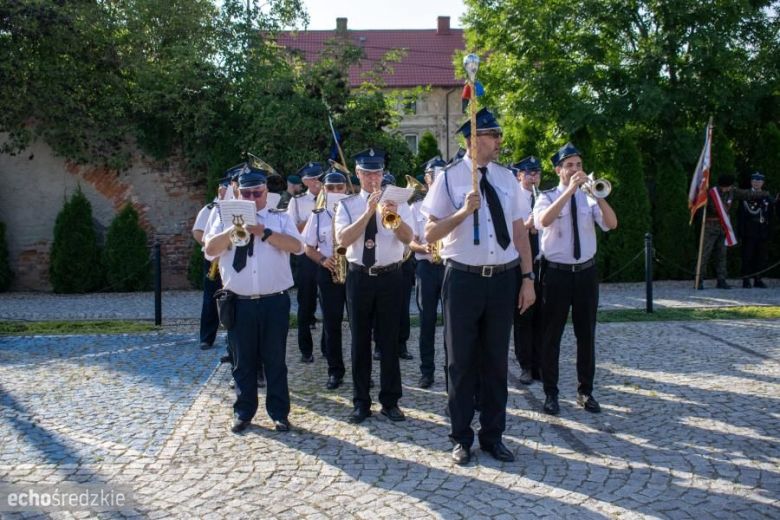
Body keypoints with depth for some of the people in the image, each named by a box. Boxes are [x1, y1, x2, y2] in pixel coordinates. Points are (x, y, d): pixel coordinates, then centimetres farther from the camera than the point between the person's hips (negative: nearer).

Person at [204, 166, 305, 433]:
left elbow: (297, 246, -11)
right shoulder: (226, 220, 8)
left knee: (275, 360, 7)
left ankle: (279, 413, 18)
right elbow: (210, 249, -7)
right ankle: (243, 413, 24)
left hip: (274, 302, -1)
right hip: (239, 304, 1)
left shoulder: (280, 218, 6)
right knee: (243, 362, 10)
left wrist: (264, 233, -18)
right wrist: (234, 229, -19)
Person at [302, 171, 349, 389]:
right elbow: (309, 248, 8)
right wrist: (323, 260, -10)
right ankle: (335, 371, 14)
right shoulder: (318, 215, 8)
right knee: (331, 323, 5)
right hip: (328, 272, 2)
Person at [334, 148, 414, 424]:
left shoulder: (397, 202, 2)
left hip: (390, 277, 0)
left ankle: (390, 401, 17)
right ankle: (361, 402, 19)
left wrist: (394, 216, -34)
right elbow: (342, 239, -15)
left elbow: (407, 238, -13)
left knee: (389, 340, 5)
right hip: (359, 277, 0)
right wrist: (369, 212, -23)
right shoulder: (347, 205, 2)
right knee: (360, 341, 7)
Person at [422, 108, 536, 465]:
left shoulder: (506, 178, 7)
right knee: (461, 361, 7)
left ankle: (493, 435, 27)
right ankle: (461, 438, 23)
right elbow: (430, 234, -6)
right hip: (463, 279, -3)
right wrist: (463, 211, -21)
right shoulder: (449, 178, -5)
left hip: (503, 279, 4)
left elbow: (519, 231, 10)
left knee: (496, 361, 12)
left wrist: (528, 278, 6)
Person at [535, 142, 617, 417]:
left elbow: (612, 224, -7)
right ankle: (551, 393, 12)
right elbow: (543, 220, -24)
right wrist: (570, 190, -25)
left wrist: (599, 196, -21)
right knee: (552, 335, 2)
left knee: (586, 335, 9)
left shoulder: (589, 198, 7)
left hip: (586, 272, 3)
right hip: (556, 273, -3)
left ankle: (585, 391, 20)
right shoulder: (547, 197, -1)